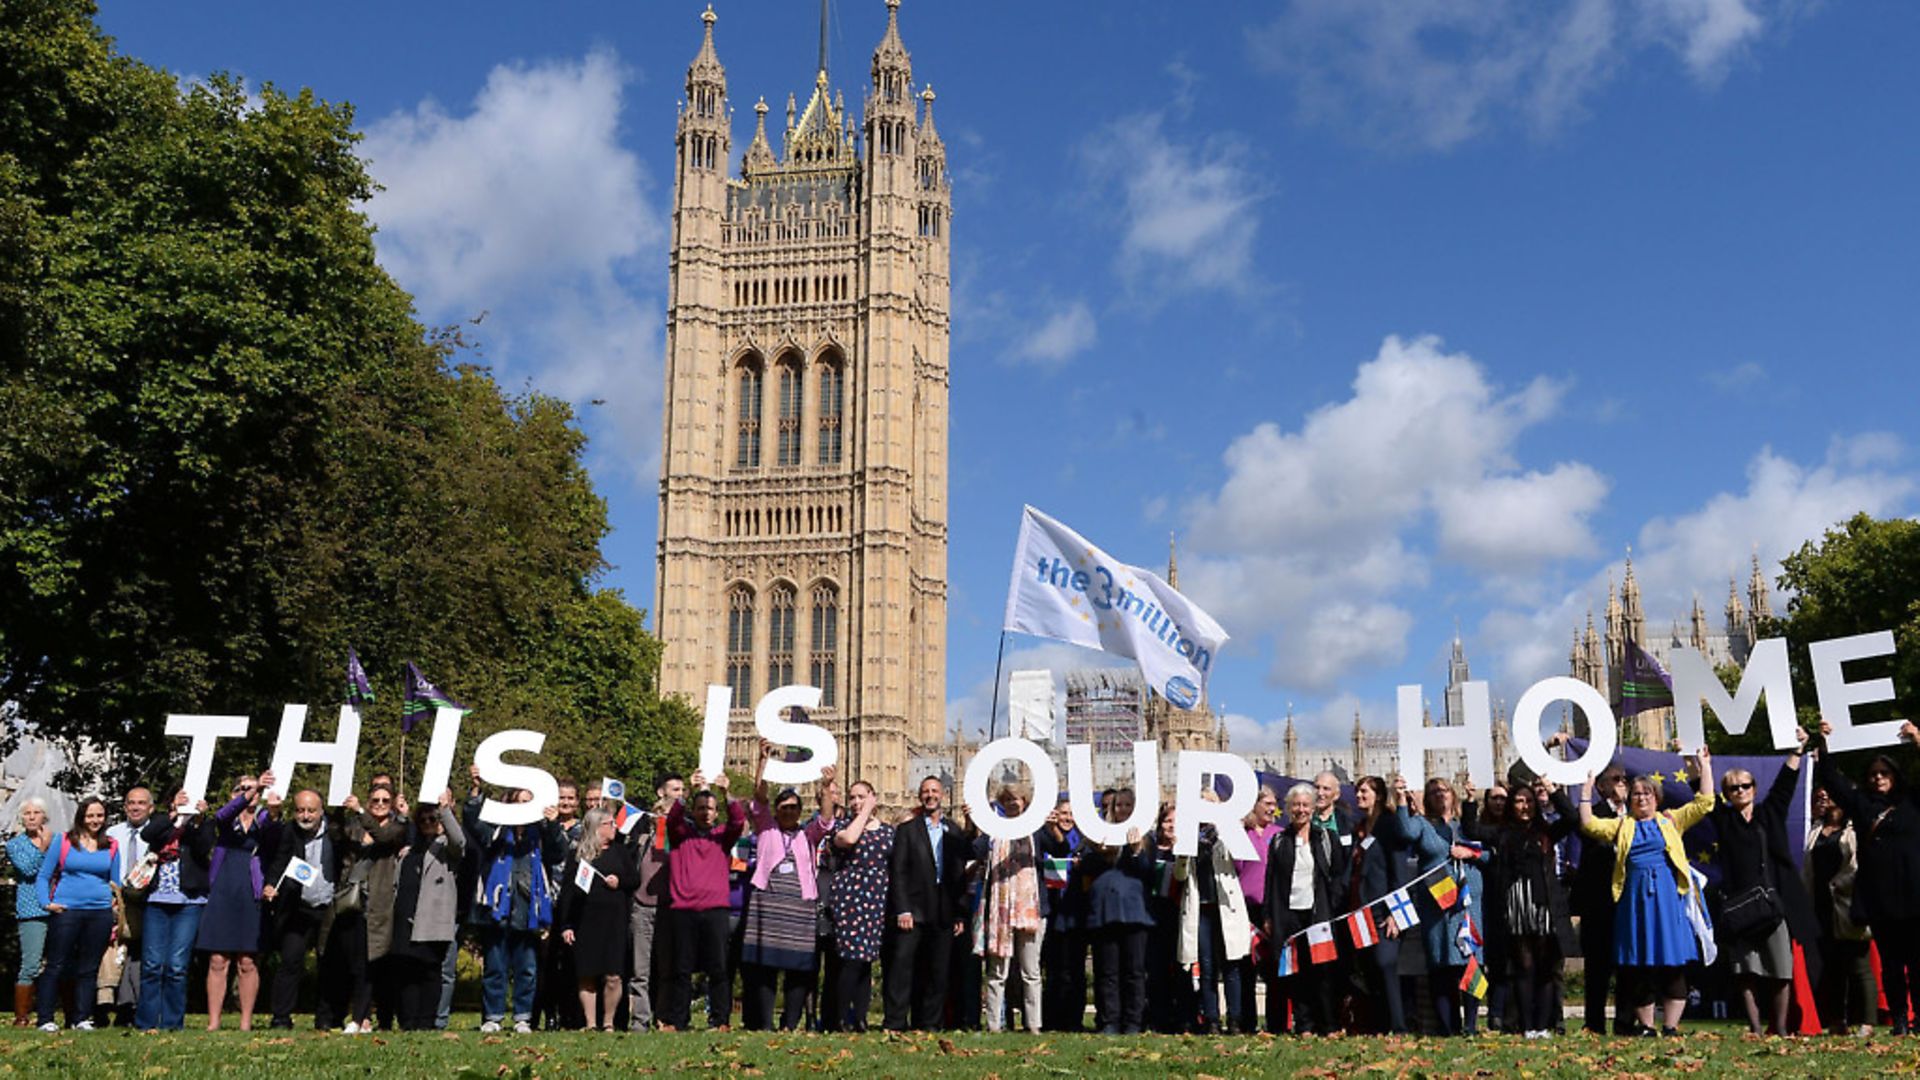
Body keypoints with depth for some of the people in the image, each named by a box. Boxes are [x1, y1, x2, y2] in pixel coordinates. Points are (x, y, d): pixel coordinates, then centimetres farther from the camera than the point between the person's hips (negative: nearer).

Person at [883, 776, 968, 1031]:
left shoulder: (955, 833, 13)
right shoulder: (907, 829, 5)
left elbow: (960, 875, 12)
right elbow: (898, 872, -2)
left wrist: (960, 915, 6)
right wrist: (902, 909, -11)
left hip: (944, 914, 3)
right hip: (913, 910, -3)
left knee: (938, 972, 4)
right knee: (902, 965, -7)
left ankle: (928, 1024, 11)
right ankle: (895, 1024, -4)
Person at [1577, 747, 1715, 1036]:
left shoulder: (1671, 820, 13)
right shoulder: (1621, 825, 14)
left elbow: (1704, 803, 7)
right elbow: (1589, 824, 3)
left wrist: (1705, 766, 5)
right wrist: (1587, 789, 1)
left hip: (1667, 896, -1)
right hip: (1634, 897, 1)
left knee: (1673, 963, -4)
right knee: (1639, 965, 2)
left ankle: (1670, 1026, 2)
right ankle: (1645, 1026, 10)